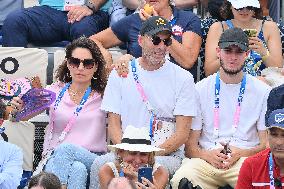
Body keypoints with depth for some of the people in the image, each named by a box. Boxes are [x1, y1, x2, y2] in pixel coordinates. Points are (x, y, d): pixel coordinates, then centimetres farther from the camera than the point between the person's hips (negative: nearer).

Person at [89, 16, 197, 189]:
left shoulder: (183, 78, 5)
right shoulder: (121, 74, 12)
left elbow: (182, 133, -1)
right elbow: (113, 124, 9)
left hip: (167, 154, -2)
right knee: (101, 163, -30)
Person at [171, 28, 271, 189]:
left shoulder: (263, 92, 10)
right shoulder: (200, 89, 12)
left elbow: (267, 144, 7)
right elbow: (190, 145, 9)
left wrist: (241, 154, -12)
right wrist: (207, 155, -13)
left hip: (246, 159, 0)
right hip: (206, 159, 0)